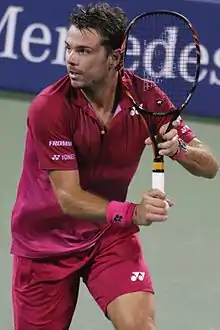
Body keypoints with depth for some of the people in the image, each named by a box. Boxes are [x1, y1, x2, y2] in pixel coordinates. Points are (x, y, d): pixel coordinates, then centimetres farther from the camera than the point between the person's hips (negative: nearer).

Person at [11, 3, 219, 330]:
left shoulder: (146, 97, -14)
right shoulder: (49, 107, -25)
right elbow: (69, 198, -27)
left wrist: (178, 148, -33)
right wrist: (132, 213, -43)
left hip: (110, 233, 2)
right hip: (45, 242, -2)